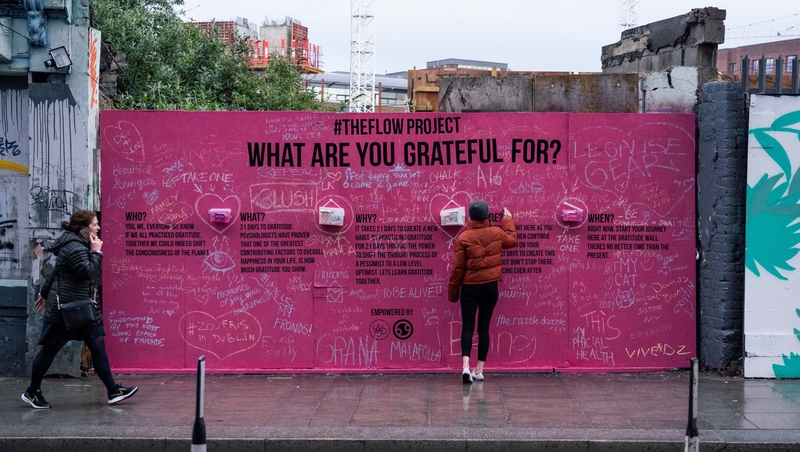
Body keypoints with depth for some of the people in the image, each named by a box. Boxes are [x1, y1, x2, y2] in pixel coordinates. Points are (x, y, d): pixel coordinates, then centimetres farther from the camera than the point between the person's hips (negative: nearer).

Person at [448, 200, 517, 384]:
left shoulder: (463, 238, -11)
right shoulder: (497, 233, -1)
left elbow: (457, 268, -8)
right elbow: (512, 239, 23)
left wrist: (453, 292, 2)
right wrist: (508, 220, 37)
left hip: (470, 287, -3)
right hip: (491, 286, 3)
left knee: (467, 327, 0)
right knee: (484, 327, 9)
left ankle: (466, 366, -18)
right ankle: (479, 370, 12)